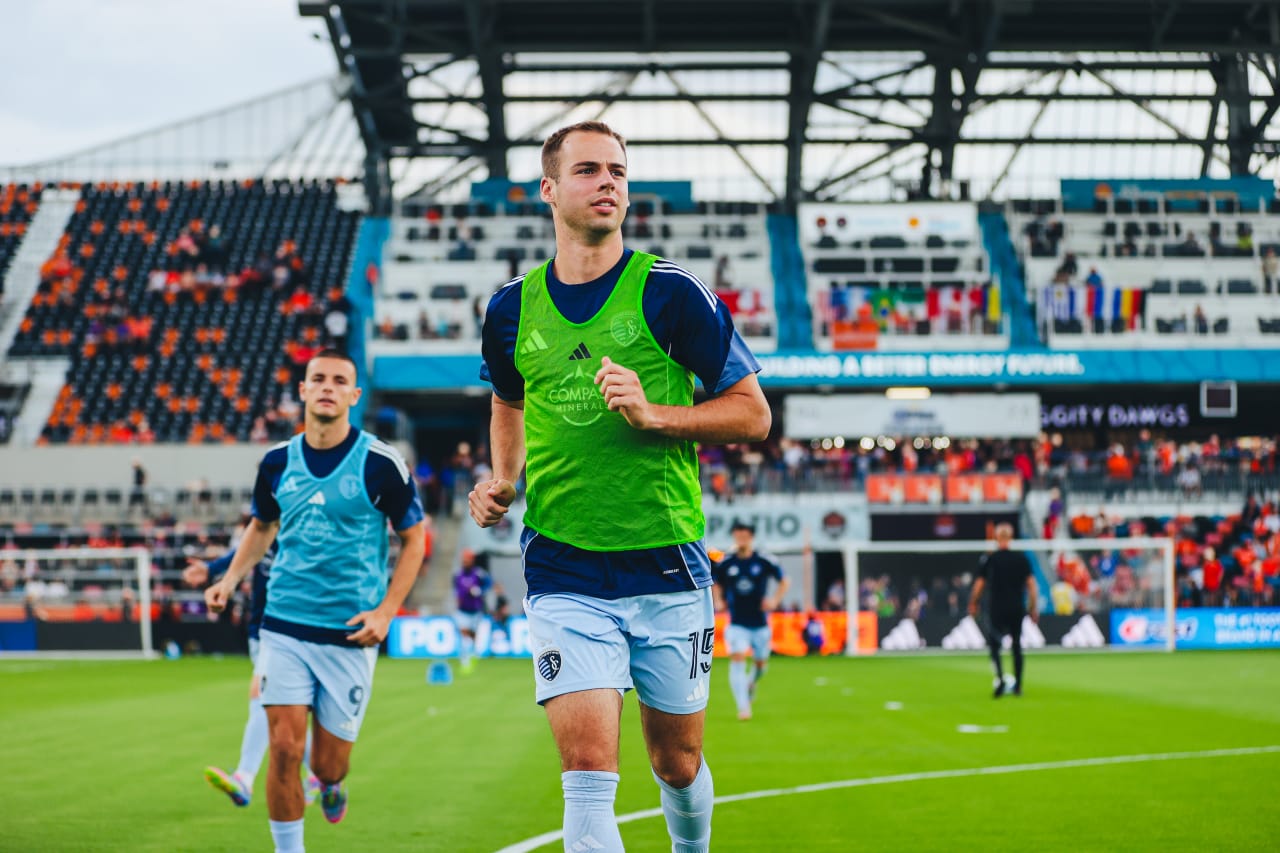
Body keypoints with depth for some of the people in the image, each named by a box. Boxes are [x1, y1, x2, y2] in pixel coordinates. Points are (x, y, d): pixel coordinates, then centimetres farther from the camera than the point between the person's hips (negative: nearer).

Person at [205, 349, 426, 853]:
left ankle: (331, 784, 41)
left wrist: (386, 610, -8)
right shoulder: (277, 462, 4)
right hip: (285, 627, 2)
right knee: (284, 748, -9)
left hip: (350, 635, -2)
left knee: (327, 762, 3)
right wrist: (230, 579, 8)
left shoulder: (381, 464, -6)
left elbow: (413, 538, 2)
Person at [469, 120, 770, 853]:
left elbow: (753, 413, -2)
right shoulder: (512, 309, 5)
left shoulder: (670, 292, -5)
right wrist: (502, 480, 9)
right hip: (565, 578, 1)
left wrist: (654, 415, -17)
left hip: (669, 571, -1)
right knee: (587, 770, -13)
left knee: (677, 764, 13)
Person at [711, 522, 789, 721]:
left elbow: (784, 581, 6)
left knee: (761, 663, 11)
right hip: (737, 623, -1)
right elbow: (717, 584, 17)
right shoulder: (725, 564, -1)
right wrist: (718, 601, 0)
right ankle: (743, 708, -16)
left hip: (760, 622, 1)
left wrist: (775, 600, -8)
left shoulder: (764, 561, -5)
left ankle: (750, 683, 47)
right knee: (737, 659, -17)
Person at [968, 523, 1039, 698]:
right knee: (1017, 646, 11)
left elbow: (979, 584, -2)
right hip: (1017, 609, 2)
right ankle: (1018, 685, 13)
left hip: (996, 609, -2)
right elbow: (1031, 584, 1)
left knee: (994, 644, 3)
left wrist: (973, 605, 11)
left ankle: (1000, 677, -20)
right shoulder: (1021, 558, 1)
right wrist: (1033, 608, 8)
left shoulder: (989, 559, -4)